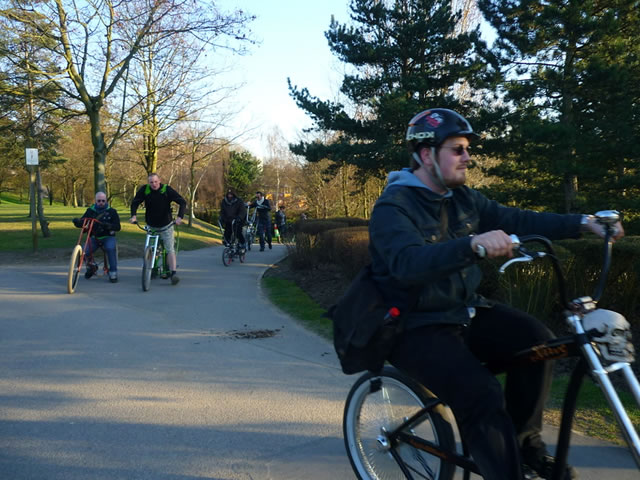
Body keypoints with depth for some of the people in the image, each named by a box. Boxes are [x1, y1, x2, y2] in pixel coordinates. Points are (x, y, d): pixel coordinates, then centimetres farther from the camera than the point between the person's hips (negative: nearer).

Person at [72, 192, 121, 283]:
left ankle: (113, 272, -22)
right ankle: (91, 267, 14)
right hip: (94, 237, 2)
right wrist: (77, 221, -22)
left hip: (108, 237, -2)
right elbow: (81, 223, 2)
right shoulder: (90, 211, 7)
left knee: (111, 248, -34)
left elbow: (117, 227, -8)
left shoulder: (111, 211, 0)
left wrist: (108, 225, -28)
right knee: (84, 252, -21)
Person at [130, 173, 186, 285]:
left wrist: (180, 217, -33)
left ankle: (173, 273, -19)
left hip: (166, 225, -3)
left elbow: (182, 202, -19)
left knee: (170, 249, -13)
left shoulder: (167, 190, -15)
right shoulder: (144, 190, -9)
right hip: (151, 225, 3)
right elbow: (135, 202, -6)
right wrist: (133, 215, -26)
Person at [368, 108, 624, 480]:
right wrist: (474, 244, -49)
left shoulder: (463, 198, 7)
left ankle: (524, 442, 5)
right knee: (483, 394, -26)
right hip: (418, 328, -7)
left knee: (537, 340, -14)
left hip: (463, 311, 7)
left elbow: (517, 220, 3)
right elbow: (408, 262, -34)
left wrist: (584, 223, -10)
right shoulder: (393, 208, -16)